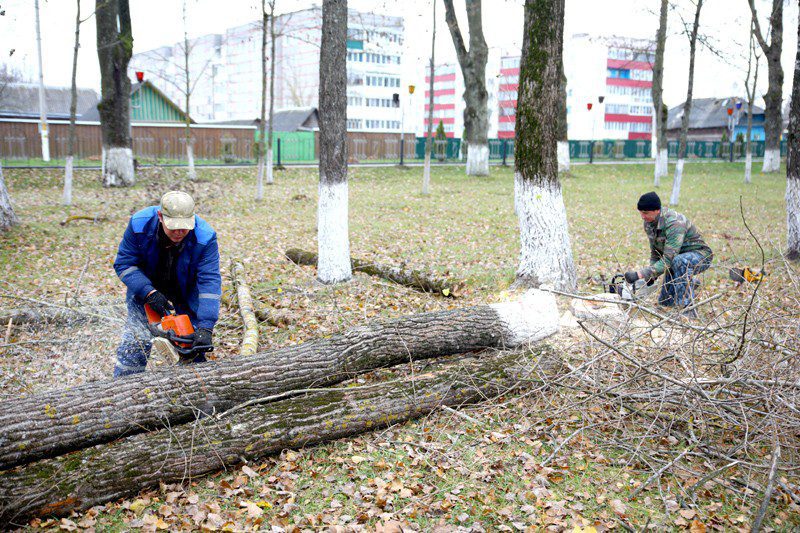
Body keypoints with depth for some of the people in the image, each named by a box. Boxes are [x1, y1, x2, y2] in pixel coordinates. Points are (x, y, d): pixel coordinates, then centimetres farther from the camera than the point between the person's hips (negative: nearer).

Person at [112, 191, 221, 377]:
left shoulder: (204, 237, -33)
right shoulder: (139, 224, -29)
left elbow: (210, 281, -35)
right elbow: (124, 264, -19)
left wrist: (205, 327, -44)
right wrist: (150, 294, -33)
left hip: (187, 290, 0)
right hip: (145, 286, 0)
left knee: (194, 340, -2)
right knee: (136, 339, -10)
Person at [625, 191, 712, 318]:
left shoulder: (674, 223, -35)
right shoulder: (649, 223, -8)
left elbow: (668, 260, -39)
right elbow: (655, 253, 1)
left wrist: (640, 274, -43)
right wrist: (652, 276, -12)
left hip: (701, 255, -8)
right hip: (676, 257, 8)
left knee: (679, 261, -42)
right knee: (665, 301, 11)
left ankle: (689, 310, -36)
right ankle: (690, 283, 38)